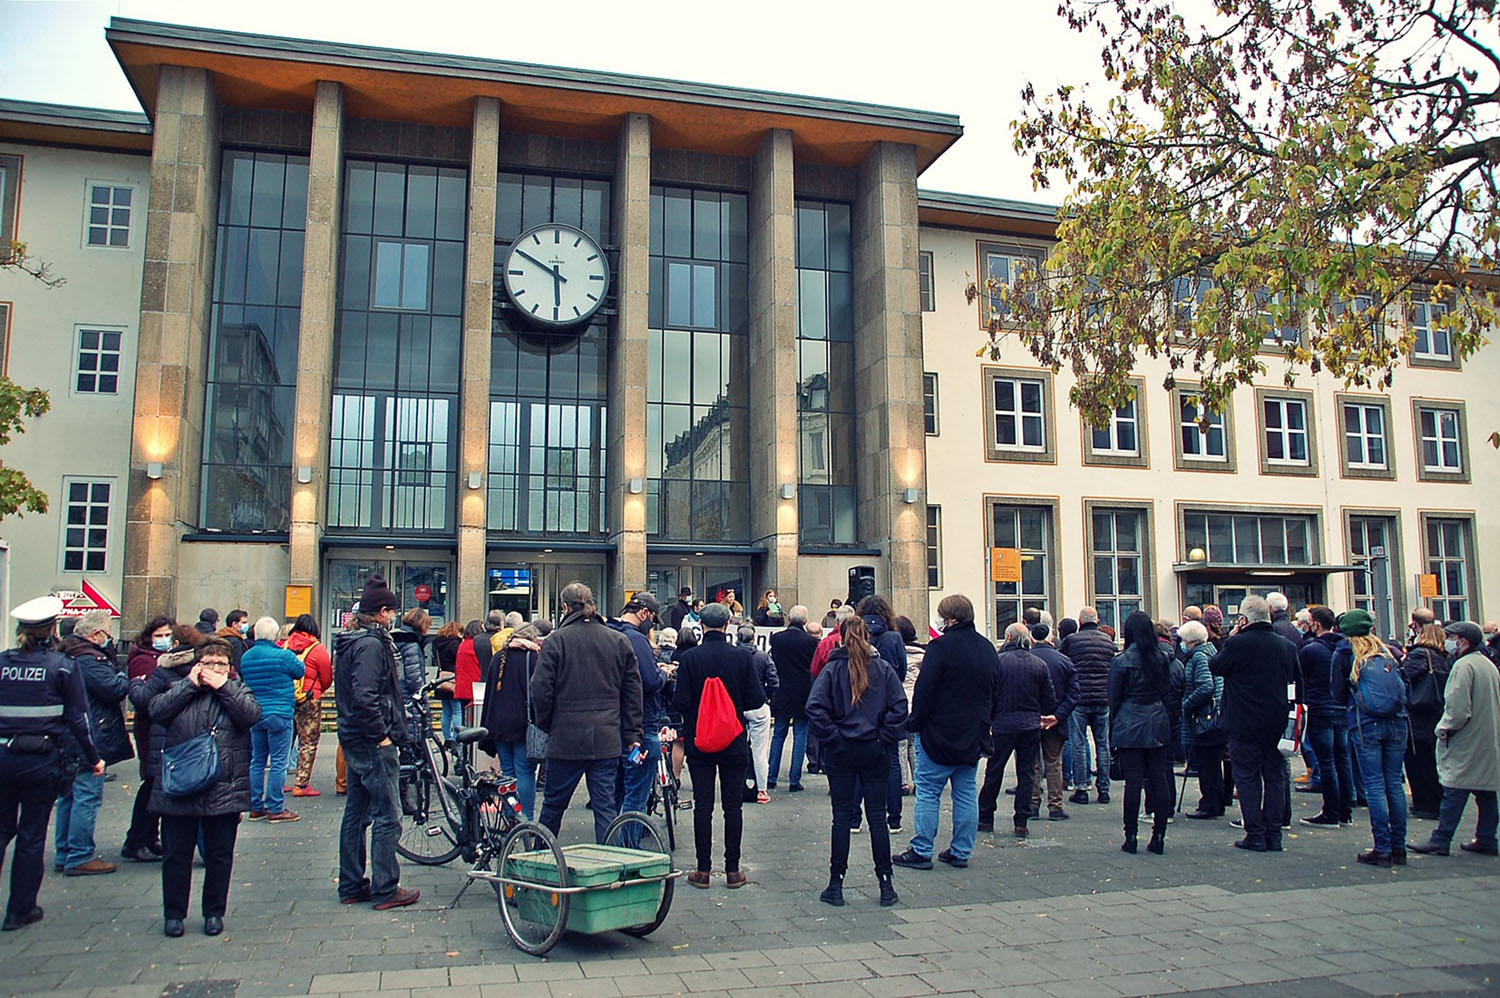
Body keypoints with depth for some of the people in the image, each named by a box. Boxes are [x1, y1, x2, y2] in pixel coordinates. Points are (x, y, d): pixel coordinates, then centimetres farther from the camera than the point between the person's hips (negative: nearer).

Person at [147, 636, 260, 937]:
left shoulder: (237, 690, 8)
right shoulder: (178, 689, 10)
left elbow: (251, 714, -11)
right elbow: (157, 711, -8)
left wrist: (223, 687, -10)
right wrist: (191, 684, -8)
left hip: (224, 791, 0)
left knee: (219, 856, 8)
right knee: (176, 855, 8)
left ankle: (214, 912, 22)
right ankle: (173, 913, 23)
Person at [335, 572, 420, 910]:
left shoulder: (349, 641, 14)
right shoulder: (371, 645, -18)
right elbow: (365, 696, -27)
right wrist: (382, 735, -19)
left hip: (355, 742, 10)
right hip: (373, 744, -10)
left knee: (356, 813, 16)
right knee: (388, 818, -2)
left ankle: (351, 886, 24)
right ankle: (385, 891, 3)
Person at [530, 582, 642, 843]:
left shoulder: (555, 640, -5)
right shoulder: (619, 641, 5)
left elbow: (541, 691, -7)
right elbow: (633, 692, 7)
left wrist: (546, 726, 8)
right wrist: (632, 735, 12)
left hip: (566, 737, -2)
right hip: (608, 740, 2)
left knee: (554, 803, 13)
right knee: (606, 806, 5)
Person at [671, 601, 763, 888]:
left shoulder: (689, 657, -10)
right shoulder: (743, 656, -7)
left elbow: (680, 702, -12)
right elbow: (757, 699, -7)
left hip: (699, 742, -1)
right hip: (734, 742, 1)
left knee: (702, 805, 6)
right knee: (733, 805, 8)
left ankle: (703, 869, 11)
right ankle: (732, 870, 12)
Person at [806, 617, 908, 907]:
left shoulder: (832, 669, -5)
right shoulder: (884, 669, -1)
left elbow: (815, 708, -15)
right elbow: (899, 706, -9)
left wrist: (831, 738, -7)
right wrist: (886, 738, -4)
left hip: (840, 752, -1)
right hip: (875, 752, 1)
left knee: (842, 817, 5)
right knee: (877, 816, 7)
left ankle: (836, 885, 10)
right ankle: (886, 886, 12)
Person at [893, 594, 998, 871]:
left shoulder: (942, 646, -15)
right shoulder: (988, 648, 10)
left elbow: (924, 690, -17)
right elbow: (996, 694, 18)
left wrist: (914, 723, -7)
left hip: (939, 734, -7)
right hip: (973, 736, 7)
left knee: (928, 792, 0)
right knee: (966, 793, 11)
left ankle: (921, 851, 1)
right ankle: (961, 851, 15)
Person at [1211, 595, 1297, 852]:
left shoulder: (1236, 644, -16)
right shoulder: (1286, 645, 2)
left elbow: (1214, 667, -3)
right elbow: (1294, 677, 14)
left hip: (1245, 724, -5)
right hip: (1277, 723, 5)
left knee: (1247, 778, 4)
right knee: (1275, 777, 12)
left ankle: (1255, 835, 4)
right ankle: (1274, 835, 15)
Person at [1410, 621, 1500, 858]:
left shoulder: (1463, 666, -16)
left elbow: (1458, 709, -23)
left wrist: (1444, 729, -8)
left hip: (1465, 743, -9)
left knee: (1454, 793, -7)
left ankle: (1440, 840, -5)